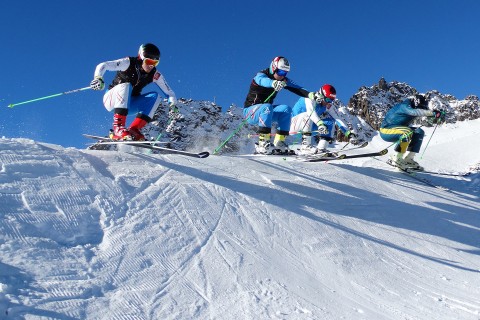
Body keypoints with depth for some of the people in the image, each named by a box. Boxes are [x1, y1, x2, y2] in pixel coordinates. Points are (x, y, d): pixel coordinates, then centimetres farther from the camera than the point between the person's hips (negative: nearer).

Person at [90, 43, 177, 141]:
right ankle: (118, 129, -44)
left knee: (155, 96, -18)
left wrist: (172, 103, -25)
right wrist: (98, 78, -45)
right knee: (125, 86, -35)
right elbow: (103, 66, -25)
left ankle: (133, 130, -28)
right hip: (111, 100, -4)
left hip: (128, 105, 4)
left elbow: (169, 92, -4)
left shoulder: (155, 75, -7)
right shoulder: (128, 63, -17)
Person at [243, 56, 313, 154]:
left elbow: (296, 88, -11)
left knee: (286, 109, -16)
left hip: (265, 110, 6)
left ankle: (279, 142, -15)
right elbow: (263, 81, -41)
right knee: (267, 107, -36)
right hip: (250, 111, -6)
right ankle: (262, 144, -37)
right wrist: (273, 83, -64)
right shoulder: (261, 75, -16)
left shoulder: (282, 80, 2)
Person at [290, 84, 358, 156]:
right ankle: (305, 146, -34)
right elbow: (311, 111, -42)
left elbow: (338, 119, -7)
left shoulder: (329, 106, -4)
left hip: (308, 125, 7)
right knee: (308, 115, -34)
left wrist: (349, 134, -17)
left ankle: (321, 148, -12)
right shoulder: (310, 98, -23)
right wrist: (320, 124, -57)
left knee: (331, 122, -4)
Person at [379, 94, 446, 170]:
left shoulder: (413, 107, 4)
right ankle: (396, 159, -25)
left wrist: (439, 114, -14)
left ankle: (408, 159, -2)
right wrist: (433, 113, -46)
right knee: (408, 132, -33)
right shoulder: (404, 106, -22)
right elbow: (414, 112, -41)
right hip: (385, 131, -10)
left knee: (419, 132, 2)